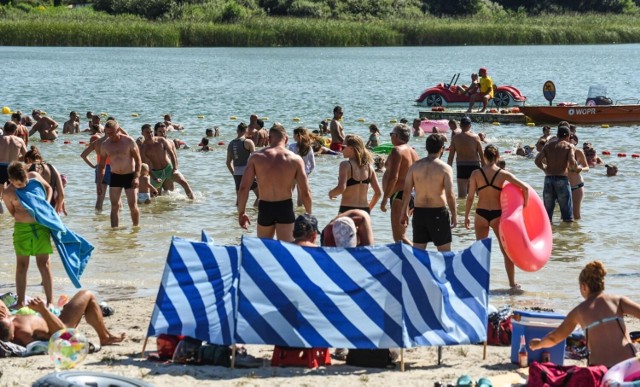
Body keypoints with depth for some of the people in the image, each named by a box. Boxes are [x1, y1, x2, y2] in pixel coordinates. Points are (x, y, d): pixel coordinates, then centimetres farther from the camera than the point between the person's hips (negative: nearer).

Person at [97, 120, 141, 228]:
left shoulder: (129, 141, -10)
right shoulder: (105, 145, -2)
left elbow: (138, 160, -6)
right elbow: (101, 165, 8)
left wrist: (136, 177, -17)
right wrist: (99, 183, 3)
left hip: (130, 176, -3)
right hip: (115, 177, 3)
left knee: (133, 206, -3)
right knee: (114, 206, -6)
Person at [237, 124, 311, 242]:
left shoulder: (256, 157, -3)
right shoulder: (296, 159, -5)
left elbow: (243, 188, -6)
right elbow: (305, 193, -5)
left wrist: (241, 213, 4)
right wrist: (309, 215, 10)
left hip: (265, 208, 1)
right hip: (285, 208, -1)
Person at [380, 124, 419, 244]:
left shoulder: (397, 150, -12)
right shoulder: (412, 152, 16)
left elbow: (393, 177, -21)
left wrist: (385, 199, -19)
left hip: (399, 195, -10)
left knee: (399, 237, -14)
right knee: (400, 235, 16)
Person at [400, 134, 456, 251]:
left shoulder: (415, 166, 2)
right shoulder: (445, 168, -8)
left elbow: (407, 191, 2)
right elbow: (449, 195, -13)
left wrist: (404, 212, 10)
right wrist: (454, 215, -3)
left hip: (419, 212, 4)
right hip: (438, 212, -4)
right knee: (444, 251, 6)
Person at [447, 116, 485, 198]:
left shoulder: (455, 138, -1)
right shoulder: (475, 137, -3)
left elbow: (451, 157, -1)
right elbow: (482, 155, -2)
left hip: (461, 167, 0)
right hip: (474, 166, 0)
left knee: (462, 194, 2)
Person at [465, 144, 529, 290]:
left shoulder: (476, 174, -5)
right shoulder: (503, 174, -6)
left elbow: (470, 197, -3)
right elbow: (525, 188, -12)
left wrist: (466, 216, 8)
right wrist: (524, 205, 3)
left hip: (481, 214, 1)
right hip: (497, 215, -1)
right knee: (506, 250, 11)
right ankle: (512, 283, 12)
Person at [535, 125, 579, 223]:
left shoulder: (548, 145, 12)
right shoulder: (569, 146, 1)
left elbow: (537, 160, 3)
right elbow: (572, 163, -13)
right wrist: (577, 168, 7)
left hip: (548, 179, 4)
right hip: (562, 178, -4)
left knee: (547, 211, 12)